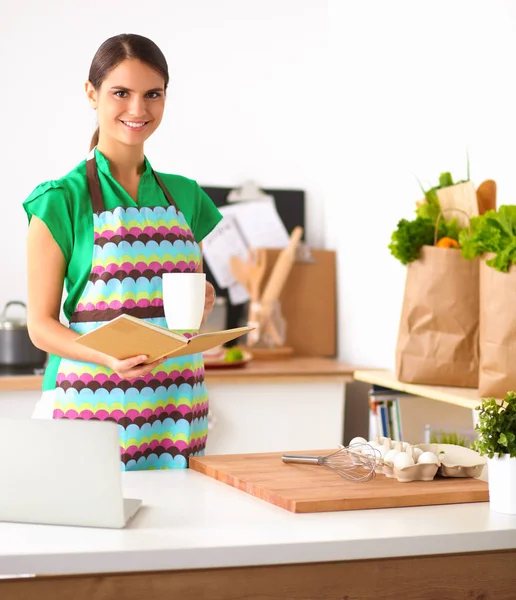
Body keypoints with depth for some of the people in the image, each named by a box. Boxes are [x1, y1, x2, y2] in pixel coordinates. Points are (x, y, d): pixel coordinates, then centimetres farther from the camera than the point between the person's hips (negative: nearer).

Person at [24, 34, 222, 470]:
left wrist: (204, 302, -1)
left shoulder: (184, 196, 12)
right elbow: (41, 324, -4)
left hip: (176, 401, 4)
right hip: (93, 398, -4)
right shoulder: (61, 201, -2)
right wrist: (109, 358, -20)